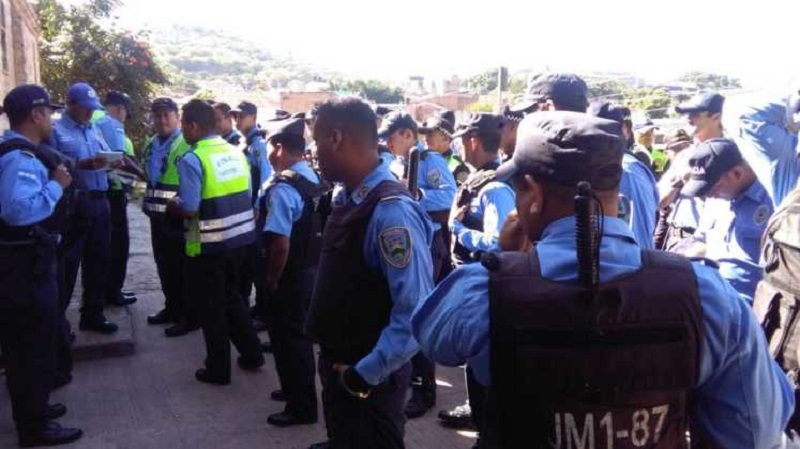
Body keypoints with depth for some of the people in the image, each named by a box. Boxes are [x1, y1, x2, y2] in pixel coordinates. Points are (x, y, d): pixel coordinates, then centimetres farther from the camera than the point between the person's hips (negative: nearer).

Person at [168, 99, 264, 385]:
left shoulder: (192, 159, -16)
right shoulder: (236, 152, 4)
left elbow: (189, 209, -20)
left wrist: (172, 204, 0)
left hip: (208, 244, -6)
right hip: (240, 237, 6)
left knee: (210, 307, 9)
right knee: (230, 296, 24)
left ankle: (218, 369, 21)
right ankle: (251, 354, 30)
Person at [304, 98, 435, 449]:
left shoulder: (392, 211, -27)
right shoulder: (348, 199, 0)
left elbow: (415, 314, -28)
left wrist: (365, 374, -20)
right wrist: (333, 359, 11)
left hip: (369, 379, -8)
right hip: (338, 364, 8)